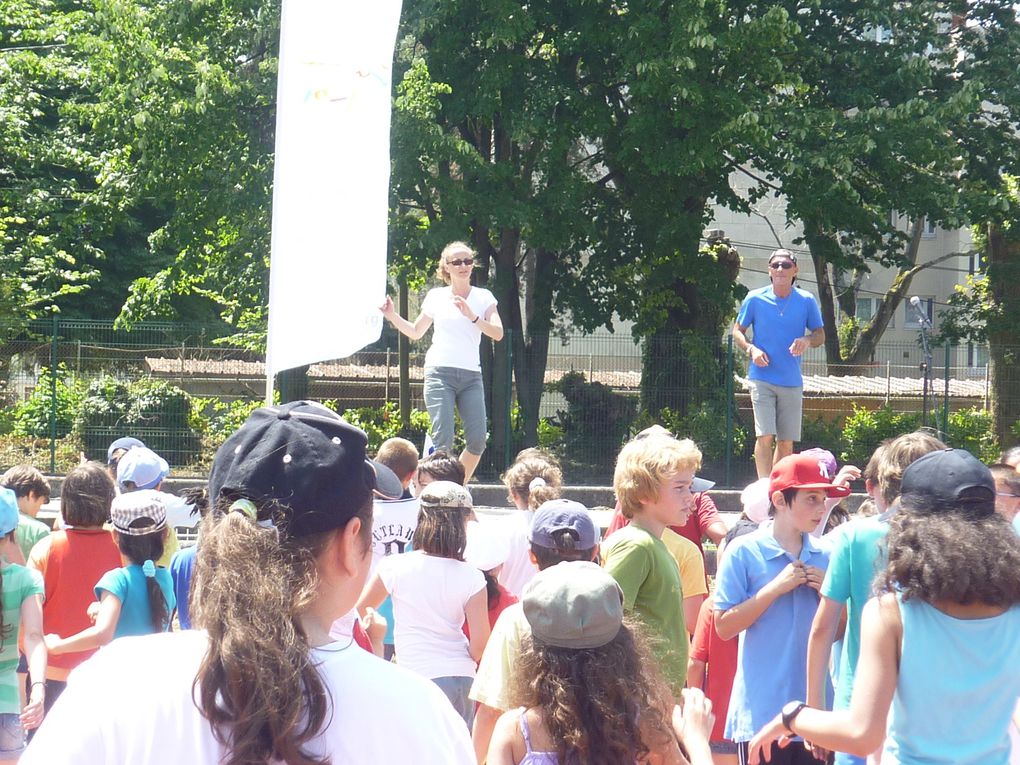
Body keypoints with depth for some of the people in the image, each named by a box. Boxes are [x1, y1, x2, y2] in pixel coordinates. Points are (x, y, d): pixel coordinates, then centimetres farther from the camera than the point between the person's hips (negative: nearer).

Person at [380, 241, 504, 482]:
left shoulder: (483, 297, 8)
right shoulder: (435, 297, 9)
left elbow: (498, 334, -4)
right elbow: (416, 332, 22)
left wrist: (472, 317, -16)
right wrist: (392, 316, 8)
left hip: (471, 375, 2)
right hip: (440, 373, -1)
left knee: (478, 439, -6)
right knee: (443, 439, -13)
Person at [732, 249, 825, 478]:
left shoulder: (806, 301, 3)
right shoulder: (755, 299, 0)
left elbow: (820, 334, 9)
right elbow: (737, 331, 9)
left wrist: (807, 341, -14)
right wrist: (751, 349, -11)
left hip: (792, 381, 2)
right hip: (762, 378, -2)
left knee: (786, 441, 6)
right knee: (765, 436, -13)